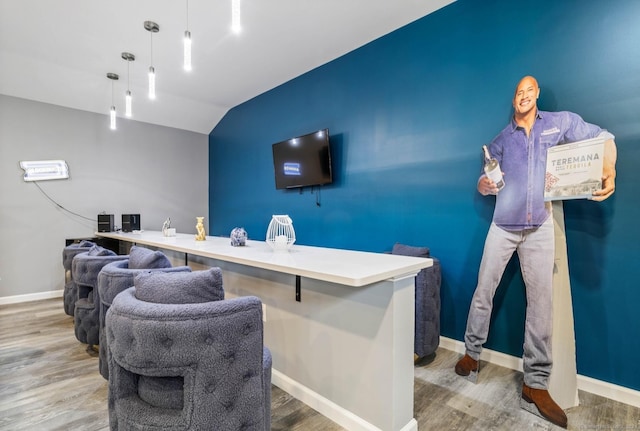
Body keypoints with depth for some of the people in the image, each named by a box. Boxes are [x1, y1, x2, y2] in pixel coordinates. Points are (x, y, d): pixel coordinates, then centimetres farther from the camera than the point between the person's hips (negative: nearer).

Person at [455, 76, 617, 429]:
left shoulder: (561, 122, 7)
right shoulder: (501, 140, 7)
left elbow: (602, 137, 11)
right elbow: (484, 184, 8)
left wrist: (609, 172, -10)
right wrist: (485, 184, -17)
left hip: (540, 228, 0)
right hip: (503, 227, 0)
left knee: (541, 300, -1)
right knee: (484, 291, 1)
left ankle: (535, 385, 9)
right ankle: (472, 354, 18)